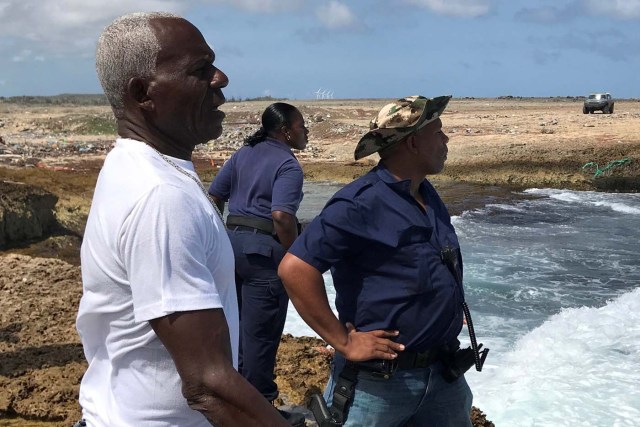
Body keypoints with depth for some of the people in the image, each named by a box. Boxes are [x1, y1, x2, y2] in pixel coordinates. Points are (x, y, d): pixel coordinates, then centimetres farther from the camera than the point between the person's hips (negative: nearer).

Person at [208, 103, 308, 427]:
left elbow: (214, 197, 12)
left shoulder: (243, 154, 11)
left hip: (232, 242, 8)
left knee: (237, 323, 19)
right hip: (263, 249, -8)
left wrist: (224, 235, 19)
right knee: (261, 332, 1)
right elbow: (281, 217, -25)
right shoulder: (288, 165, -12)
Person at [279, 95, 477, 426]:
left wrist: (452, 311, 11)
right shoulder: (361, 203, -20)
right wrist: (344, 342, -23)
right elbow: (295, 268, -27)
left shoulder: (428, 196, 8)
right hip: (376, 381, -8)